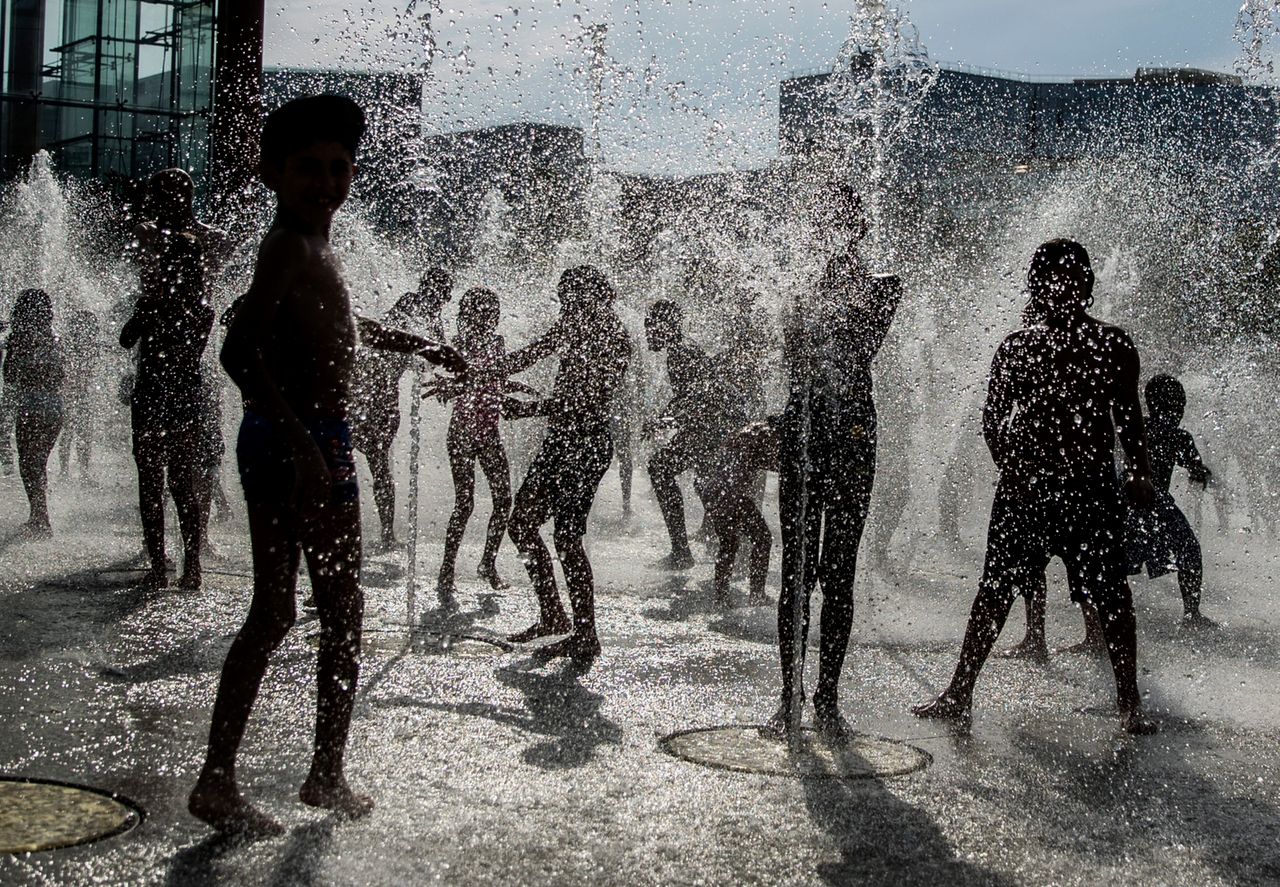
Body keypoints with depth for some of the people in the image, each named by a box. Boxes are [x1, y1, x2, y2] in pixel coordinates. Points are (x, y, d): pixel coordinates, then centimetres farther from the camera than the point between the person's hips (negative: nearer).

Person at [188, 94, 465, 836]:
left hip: (279, 443, 9)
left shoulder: (313, 247, 16)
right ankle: (329, 776, 9)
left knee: (274, 613, 11)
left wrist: (417, 345, 47)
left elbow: (337, 324, 38)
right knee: (343, 611, 0)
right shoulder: (291, 247, -13)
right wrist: (303, 443, -34)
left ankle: (218, 780, 16)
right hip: (309, 442, -9)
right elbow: (241, 351, -27)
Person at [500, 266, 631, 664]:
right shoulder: (576, 326, 13)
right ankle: (553, 616, 21)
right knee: (522, 523, 10)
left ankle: (585, 636, 0)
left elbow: (586, 398, -20)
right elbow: (528, 356, 19)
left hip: (585, 442, -9)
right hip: (561, 440, 9)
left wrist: (530, 408, -24)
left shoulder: (612, 339, -12)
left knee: (567, 537, -10)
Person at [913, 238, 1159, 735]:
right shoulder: (1017, 347, 7)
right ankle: (958, 695, 10)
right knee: (995, 591, 3)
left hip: (1092, 485, -1)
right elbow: (992, 421, 6)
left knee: (1111, 597, -1)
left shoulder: (1112, 346, 5)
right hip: (1026, 485, 1)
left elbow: (1128, 416, 12)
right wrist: (1012, 466, -10)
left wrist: (1139, 474, 3)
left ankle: (1130, 703, 10)